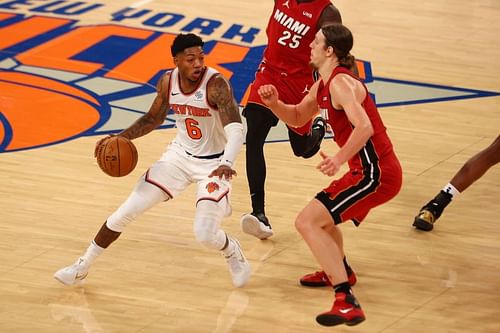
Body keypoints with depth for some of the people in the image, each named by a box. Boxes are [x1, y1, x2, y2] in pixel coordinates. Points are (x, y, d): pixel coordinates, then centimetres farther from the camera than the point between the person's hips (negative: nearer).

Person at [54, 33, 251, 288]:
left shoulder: (216, 85, -26)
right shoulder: (168, 82, -8)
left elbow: (236, 129, -37)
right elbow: (153, 119, 11)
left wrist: (227, 163, -56)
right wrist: (121, 138, -4)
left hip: (213, 164, -5)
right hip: (180, 155, 5)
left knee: (205, 234, -19)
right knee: (128, 210, 1)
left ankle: (233, 253, 19)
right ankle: (82, 267, 17)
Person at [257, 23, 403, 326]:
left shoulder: (341, 83, -17)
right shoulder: (323, 85, 14)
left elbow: (364, 127, -31)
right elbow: (298, 117, 25)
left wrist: (339, 159, -44)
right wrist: (274, 103, 5)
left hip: (375, 174, -10)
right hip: (371, 170, 10)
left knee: (306, 222, -18)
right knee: (320, 212, 33)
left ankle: (347, 304, -25)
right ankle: (338, 271, 55)